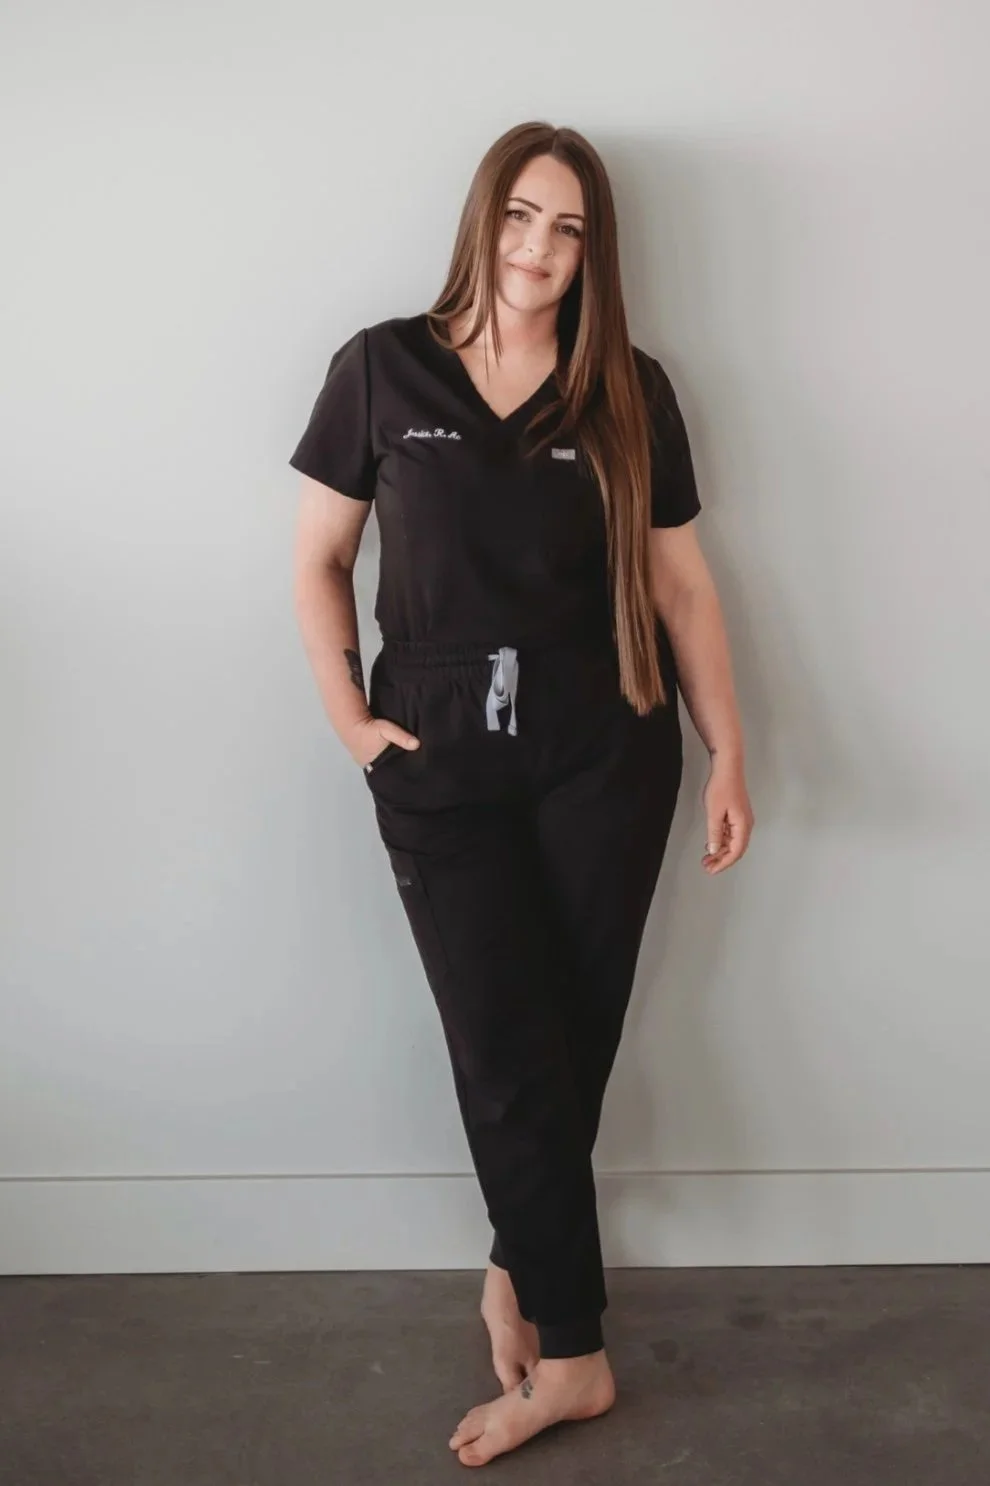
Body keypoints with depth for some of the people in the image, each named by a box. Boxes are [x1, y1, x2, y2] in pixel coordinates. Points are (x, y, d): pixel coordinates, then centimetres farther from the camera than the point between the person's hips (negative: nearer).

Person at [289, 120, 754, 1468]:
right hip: (439, 761, -1)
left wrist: (728, 753, 3)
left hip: (602, 755, 1)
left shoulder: (629, 391, 4)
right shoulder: (384, 368, 2)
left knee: (573, 1039, 6)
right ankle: (573, 1353, 12)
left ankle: (521, 1267, 30)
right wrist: (347, 713, -4)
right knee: (504, 1052, -2)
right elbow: (320, 558, 6)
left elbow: (681, 582, 6)